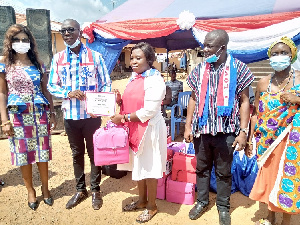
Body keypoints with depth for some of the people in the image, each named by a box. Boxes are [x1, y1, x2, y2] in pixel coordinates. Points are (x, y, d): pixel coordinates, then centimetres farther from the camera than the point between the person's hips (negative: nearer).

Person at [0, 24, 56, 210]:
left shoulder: (37, 64, 7)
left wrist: (52, 114, 6)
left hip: (40, 113, 2)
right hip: (18, 115, -2)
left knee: (42, 152, 8)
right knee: (23, 154, 7)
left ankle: (45, 188, 25)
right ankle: (31, 191, 25)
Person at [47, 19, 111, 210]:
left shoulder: (95, 56, -2)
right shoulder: (58, 58, 5)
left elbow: (106, 84, 0)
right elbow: (52, 86, 5)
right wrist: (68, 93, -15)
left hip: (92, 114, -2)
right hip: (70, 115, 3)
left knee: (94, 152, 9)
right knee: (77, 153, 15)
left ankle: (95, 190, 26)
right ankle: (80, 190, 32)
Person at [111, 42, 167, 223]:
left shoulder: (155, 80, -16)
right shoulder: (134, 78, 9)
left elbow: (148, 111, -22)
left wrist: (124, 118, -18)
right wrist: (120, 101, -4)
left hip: (149, 129, -8)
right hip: (134, 128, 8)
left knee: (149, 168, 6)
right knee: (138, 165, 18)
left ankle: (152, 206, 26)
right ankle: (142, 200, 37)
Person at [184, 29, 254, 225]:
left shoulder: (238, 68, -4)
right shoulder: (200, 69, 5)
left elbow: (244, 102, -3)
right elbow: (194, 99, 8)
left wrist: (243, 131, -10)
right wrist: (188, 127, 4)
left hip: (226, 130, -2)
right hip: (201, 129, 3)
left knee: (224, 171, 12)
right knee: (202, 168, 15)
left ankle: (223, 207, 31)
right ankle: (202, 201, 34)